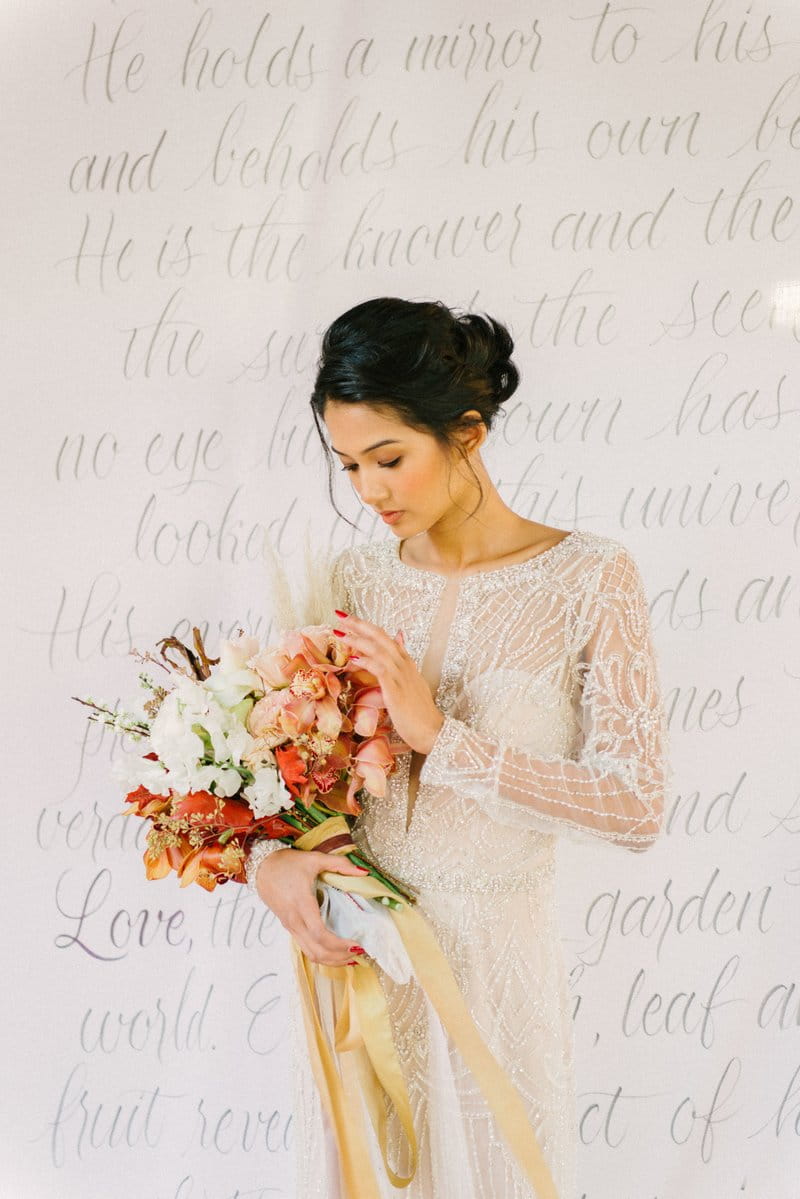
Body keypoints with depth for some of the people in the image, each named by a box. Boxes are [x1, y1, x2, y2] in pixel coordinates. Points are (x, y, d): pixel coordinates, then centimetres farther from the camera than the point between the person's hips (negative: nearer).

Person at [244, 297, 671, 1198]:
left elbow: (636, 808, -17)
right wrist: (268, 858, -15)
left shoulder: (588, 580, -12)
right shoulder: (356, 575, 1)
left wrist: (441, 738, -21)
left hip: (491, 958, -3)